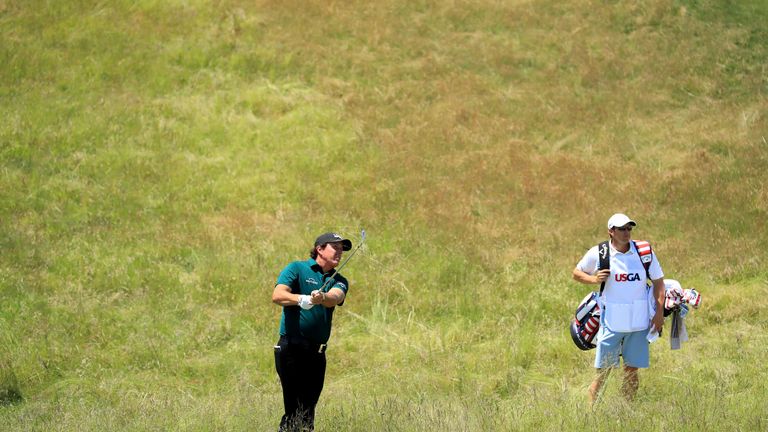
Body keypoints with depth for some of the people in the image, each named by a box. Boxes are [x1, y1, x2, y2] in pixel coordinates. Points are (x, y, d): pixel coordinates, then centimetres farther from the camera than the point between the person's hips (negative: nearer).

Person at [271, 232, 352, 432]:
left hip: (317, 352, 5)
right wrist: (301, 299, -34)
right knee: (295, 410, -11)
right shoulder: (296, 269, 2)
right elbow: (277, 295, -15)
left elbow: (335, 298, -11)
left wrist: (321, 298, -35)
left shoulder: (339, 281, 13)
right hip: (291, 348, -5)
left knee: (308, 409, 6)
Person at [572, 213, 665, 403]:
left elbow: (658, 281, 8)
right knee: (603, 371, -3)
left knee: (632, 370, 7)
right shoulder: (597, 254, -3)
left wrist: (659, 313, 0)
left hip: (639, 322, 2)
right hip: (612, 322, -2)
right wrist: (594, 279, -11)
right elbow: (577, 273, 10)